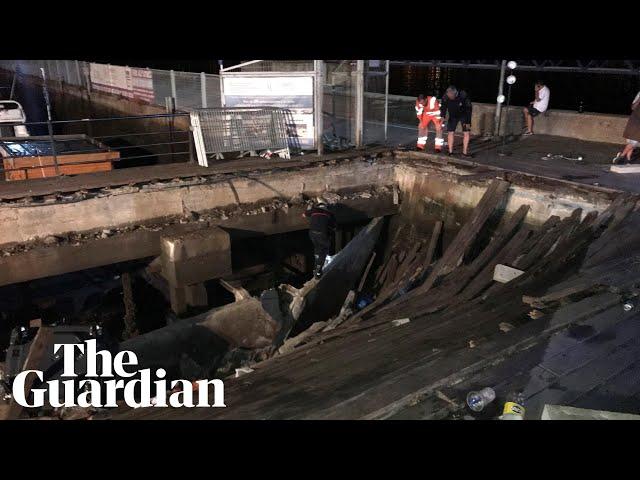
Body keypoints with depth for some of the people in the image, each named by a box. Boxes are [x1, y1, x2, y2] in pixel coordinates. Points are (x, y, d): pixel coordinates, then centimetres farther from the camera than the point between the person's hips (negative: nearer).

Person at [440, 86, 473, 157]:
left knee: (466, 132, -9)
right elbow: (443, 108, -13)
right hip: (453, 116, 2)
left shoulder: (463, 96, -31)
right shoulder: (445, 97, -25)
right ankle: (450, 151, 7)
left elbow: (469, 109, -23)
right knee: (450, 132, -4)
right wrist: (442, 117, -33)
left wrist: (468, 122, -24)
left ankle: (465, 152, 0)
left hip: (463, 116, -2)